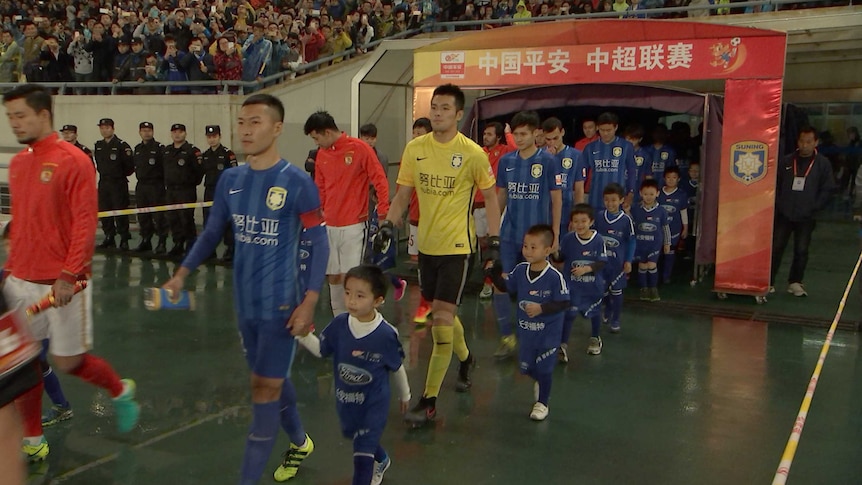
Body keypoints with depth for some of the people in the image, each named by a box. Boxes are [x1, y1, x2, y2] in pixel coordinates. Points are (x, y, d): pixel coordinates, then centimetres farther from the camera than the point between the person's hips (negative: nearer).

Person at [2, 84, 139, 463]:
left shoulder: (73, 161, -11)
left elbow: (85, 222, -15)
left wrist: (69, 276, -20)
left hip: (63, 284, -6)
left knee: (67, 362, 3)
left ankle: (121, 391, 32)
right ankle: (32, 441, 23)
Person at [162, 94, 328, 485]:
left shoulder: (297, 182, -13)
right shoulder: (230, 180, 4)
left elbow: (320, 243, -10)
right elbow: (212, 233, 15)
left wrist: (309, 302, -16)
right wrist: (183, 273, 5)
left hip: (280, 304, -6)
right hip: (245, 303, 6)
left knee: (265, 387, -1)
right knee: (272, 380, 19)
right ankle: (299, 442, 42)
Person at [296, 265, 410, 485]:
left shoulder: (386, 334, -24)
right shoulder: (339, 324, -17)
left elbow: (397, 368, -7)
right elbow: (321, 350, -2)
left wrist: (404, 394, 8)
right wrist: (303, 333, -19)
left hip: (374, 404, -5)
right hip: (345, 400, 5)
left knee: (362, 453, -3)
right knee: (358, 438, 30)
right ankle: (382, 461, 61)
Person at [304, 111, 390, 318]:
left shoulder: (360, 149, -8)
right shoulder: (321, 154, 8)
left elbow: (380, 181, -8)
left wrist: (383, 214, -12)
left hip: (353, 226, -6)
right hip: (329, 226, 6)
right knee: (333, 277, 9)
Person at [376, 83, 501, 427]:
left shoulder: (472, 153, -9)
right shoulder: (414, 149, 1)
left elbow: (489, 196, 2)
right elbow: (403, 193, 8)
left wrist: (494, 236, -4)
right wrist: (389, 223, -7)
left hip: (457, 245, -5)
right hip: (426, 244, 5)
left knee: (442, 318, -10)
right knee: (441, 313, 18)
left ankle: (429, 402, -3)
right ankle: (465, 357, 49)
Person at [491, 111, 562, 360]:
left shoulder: (548, 161, -7)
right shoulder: (506, 161, 4)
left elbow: (556, 199, -2)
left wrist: (555, 234, -3)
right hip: (508, 235, 3)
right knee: (500, 285, -2)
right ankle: (507, 337, 11)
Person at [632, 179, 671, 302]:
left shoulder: (661, 211, -6)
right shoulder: (636, 210, -6)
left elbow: (665, 228, 4)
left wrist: (667, 243, 9)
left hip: (655, 244, -1)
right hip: (640, 243, 1)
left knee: (652, 265, -8)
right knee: (642, 266, 8)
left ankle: (653, 288, 9)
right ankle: (644, 288, 23)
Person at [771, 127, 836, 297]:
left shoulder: (823, 164, 1)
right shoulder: (786, 161, 4)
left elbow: (828, 189, 1)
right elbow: (776, 184, 7)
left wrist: (814, 208, -7)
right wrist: (778, 204, -3)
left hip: (806, 217, -1)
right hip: (783, 214, 1)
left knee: (801, 251, 3)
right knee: (776, 247, 0)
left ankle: (795, 282, 16)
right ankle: (769, 282, 7)